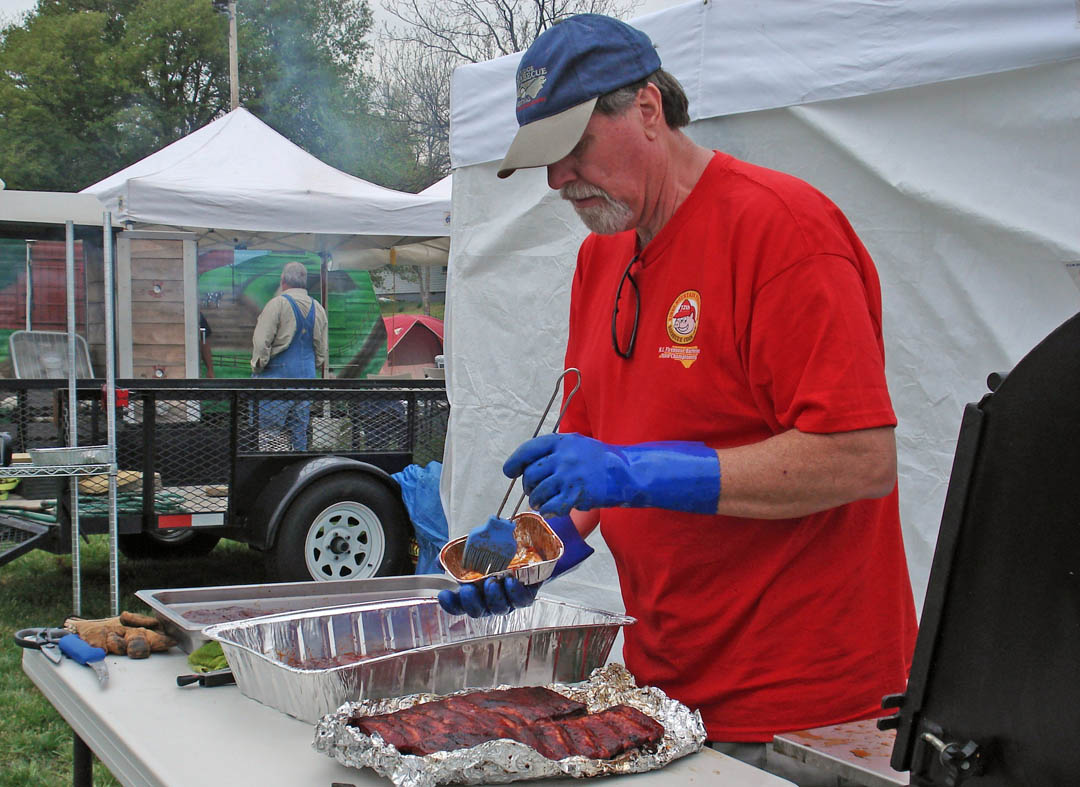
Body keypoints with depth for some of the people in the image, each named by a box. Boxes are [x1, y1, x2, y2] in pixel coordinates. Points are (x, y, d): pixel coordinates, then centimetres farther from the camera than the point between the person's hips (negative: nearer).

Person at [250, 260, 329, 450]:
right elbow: (322, 347, 14)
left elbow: (262, 341, -12)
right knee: (299, 428, 11)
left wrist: (257, 367, 0)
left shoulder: (277, 304, -10)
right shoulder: (318, 308, 9)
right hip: (306, 374, 6)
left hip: (277, 373, -6)